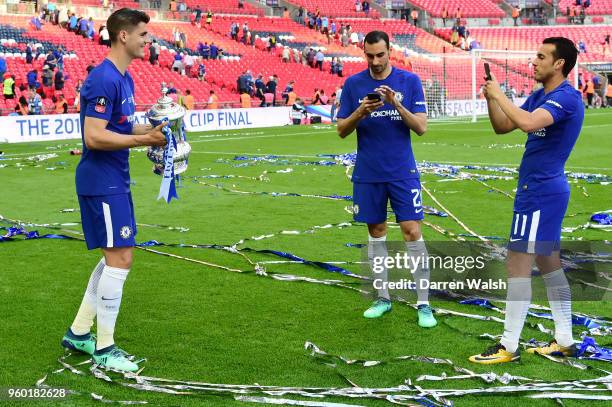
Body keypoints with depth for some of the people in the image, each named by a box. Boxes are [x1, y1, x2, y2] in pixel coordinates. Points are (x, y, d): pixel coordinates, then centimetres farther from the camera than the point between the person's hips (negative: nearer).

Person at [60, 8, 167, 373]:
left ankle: (78, 333, 25)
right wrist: (144, 140, -21)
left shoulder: (124, 78, 12)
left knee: (115, 257, 16)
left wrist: (151, 129, 4)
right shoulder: (104, 79, -19)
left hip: (115, 181, 10)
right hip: (102, 182, -10)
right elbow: (94, 136, -24)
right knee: (120, 259, -6)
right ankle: (104, 349, 6)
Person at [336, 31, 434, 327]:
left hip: (402, 172, -2)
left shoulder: (409, 81, -2)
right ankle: (383, 298, 22)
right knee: (376, 233, 10)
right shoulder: (353, 84, 2)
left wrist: (396, 103, -21)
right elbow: (341, 130, 2)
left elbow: (421, 127, -6)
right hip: (367, 174, 2)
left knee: (412, 232, -7)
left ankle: (423, 304, 0)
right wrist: (361, 111, -17)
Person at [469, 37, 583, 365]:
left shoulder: (566, 97, -16)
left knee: (518, 262, -8)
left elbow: (527, 123, -33)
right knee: (548, 262, 14)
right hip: (542, 188, 10)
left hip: (540, 191, -10)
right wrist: (491, 98, 0)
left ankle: (509, 346, -3)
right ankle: (564, 341, 22)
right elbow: (502, 127, 16)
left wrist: (499, 94, -21)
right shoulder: (540, 96, 13)